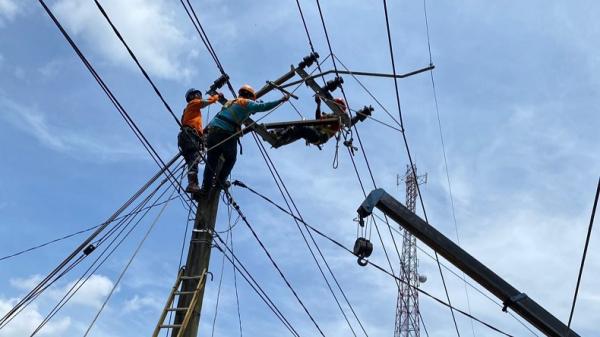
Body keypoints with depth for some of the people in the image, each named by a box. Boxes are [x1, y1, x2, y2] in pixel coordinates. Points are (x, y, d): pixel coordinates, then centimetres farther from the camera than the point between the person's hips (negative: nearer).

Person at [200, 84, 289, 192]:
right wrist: (282, 100, -4)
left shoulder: (230, 102, 27)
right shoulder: (246, 103, 3)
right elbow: (263, 106, -6)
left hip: (212, 130, 6)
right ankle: (221, 181, 17)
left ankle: (206, 186, 10)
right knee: (230, 160, 19)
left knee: (211, 162, 11)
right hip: (226, 134, -6)